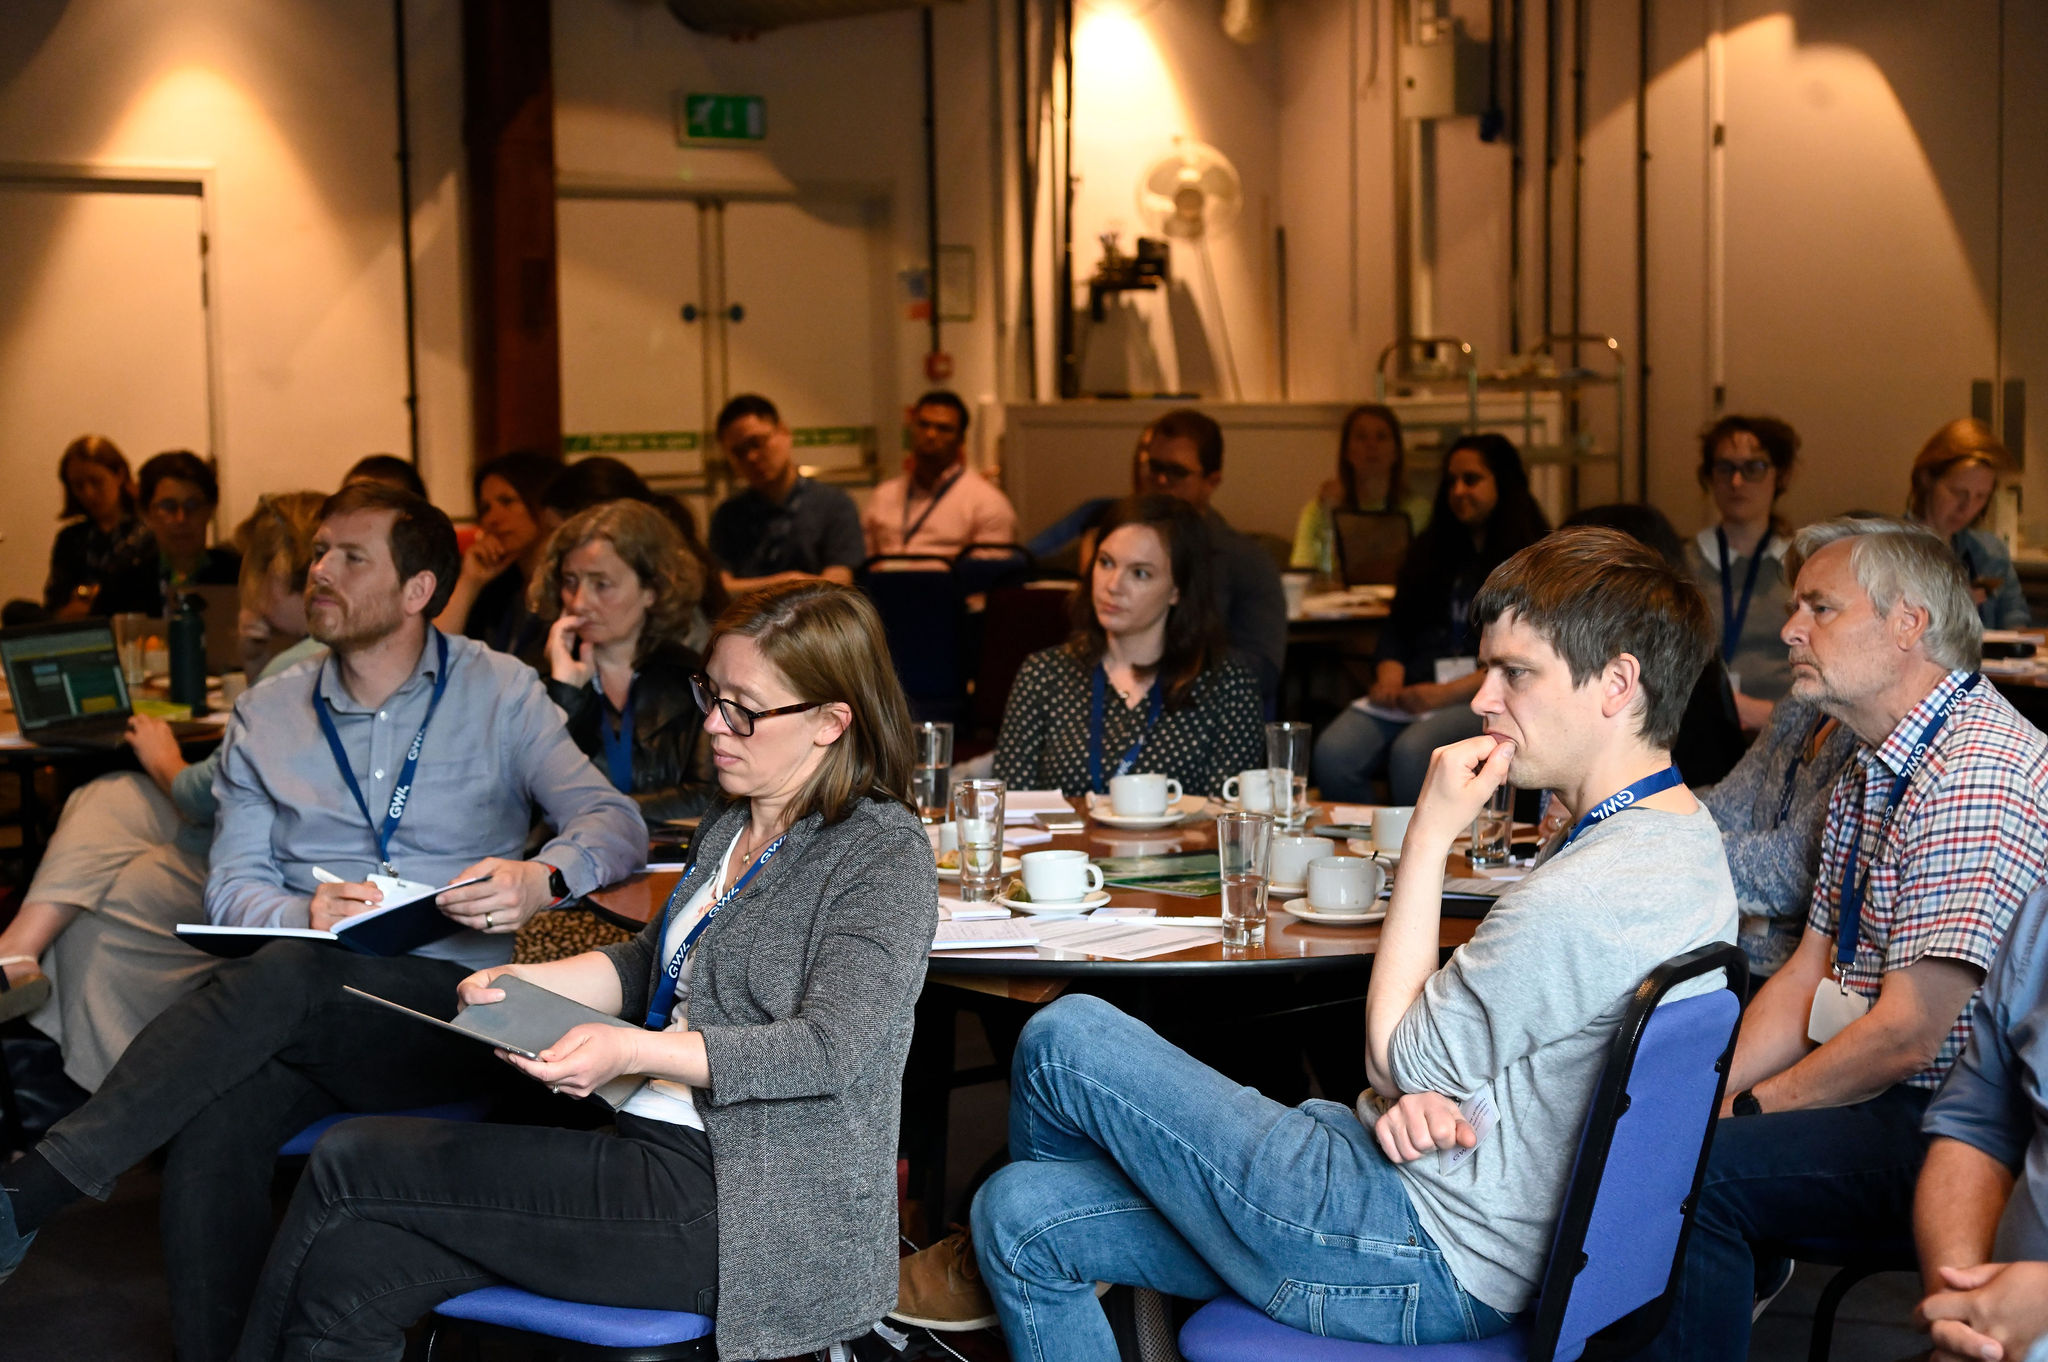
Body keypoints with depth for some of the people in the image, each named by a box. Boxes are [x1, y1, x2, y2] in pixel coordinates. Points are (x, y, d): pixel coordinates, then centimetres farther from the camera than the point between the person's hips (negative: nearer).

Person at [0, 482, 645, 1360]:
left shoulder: (500, 693, 8)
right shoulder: (267, 717, 17)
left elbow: (614, 821, -2)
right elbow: (232, 885, 11)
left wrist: (542, 878, -25)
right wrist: (305, 912, -14)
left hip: (453, 1003, -3)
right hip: (302, 1017, 3)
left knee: (289, 977, -35)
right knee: (212, 1129, -31)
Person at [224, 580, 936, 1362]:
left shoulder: (884, 853, -10)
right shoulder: (730, 828, 17)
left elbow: (831, 1048, -20)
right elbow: (648, 963, 27)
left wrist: (634, 1050, -30)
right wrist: (524, 984, 8)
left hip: (743, 1207, -8)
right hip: (658, 1153, 8)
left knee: (351, 1167, -11)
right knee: (349, 1275, -12)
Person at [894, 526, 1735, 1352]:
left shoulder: (1588, 899, -27)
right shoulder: (1680, 835, 9)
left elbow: (1398, 1057, -14)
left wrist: (1429, 836, -10)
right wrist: (1423, 1094, -8)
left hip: (1429, 1262, -10)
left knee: (1064, 1038, 0)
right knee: (1023, 1215, 7)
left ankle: (983, 1274, 30)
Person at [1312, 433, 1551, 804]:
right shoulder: (1430, 550, 24)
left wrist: (1449, 692, -15)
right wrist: (1389, 679, -3)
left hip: (1486, 695, -5)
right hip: (1413, 690, 5)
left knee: (1411, 752, -36)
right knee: (1332, 751, -24)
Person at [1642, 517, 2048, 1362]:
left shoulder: (1977, 776, -20)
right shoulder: (1872, 769, 14)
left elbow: (1905, 1034, -22)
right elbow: (1808, 976, 14)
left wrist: (1741, 1111, -11)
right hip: (1873, 1095, 10)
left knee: (1688, 1176, -25)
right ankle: (1745, 1273, 20)